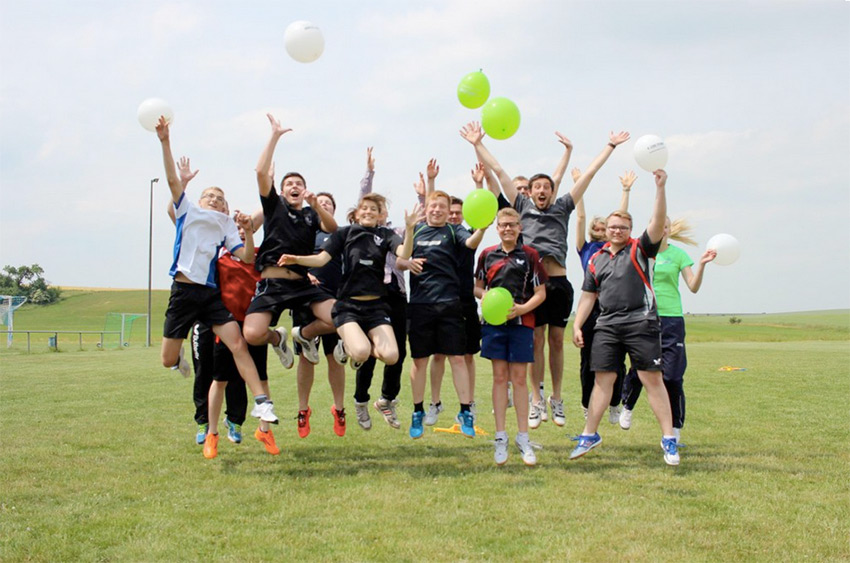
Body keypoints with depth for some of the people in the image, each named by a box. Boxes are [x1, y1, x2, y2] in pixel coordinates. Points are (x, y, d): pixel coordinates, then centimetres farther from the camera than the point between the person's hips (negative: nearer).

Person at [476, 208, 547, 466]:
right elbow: (478, 287, 15)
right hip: (494, 322, 1)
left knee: (518, 378, 2)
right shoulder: (487, 255, 7)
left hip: (522, 322, -1)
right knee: (499, 377, 4)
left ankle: (523, 438, 10)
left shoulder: (530, 255, 1)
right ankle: (500, 438, 9)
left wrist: (522, 308, -14)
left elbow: (540, 293, 2)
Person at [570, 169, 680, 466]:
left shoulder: (640, 249, 4)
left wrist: (660, 187, -20)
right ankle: (589, 435, 14)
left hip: (641, 323, -4)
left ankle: (669, 439, -2)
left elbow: (658, 223, -10)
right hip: (607, 327, 4)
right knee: (602, 379, 6)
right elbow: (588, 296, 19)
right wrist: (577, 325, 11)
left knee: (652, 379, -5)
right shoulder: (596, 260, 16)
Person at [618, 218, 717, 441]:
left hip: (671, 318, -1)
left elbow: (693, 287, -3)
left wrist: (702, 264, -16)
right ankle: (627, 407, 31)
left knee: (671, 376, -4)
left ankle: (675, 427, 9)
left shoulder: (677, 254, 3)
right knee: (639, 370, 1)